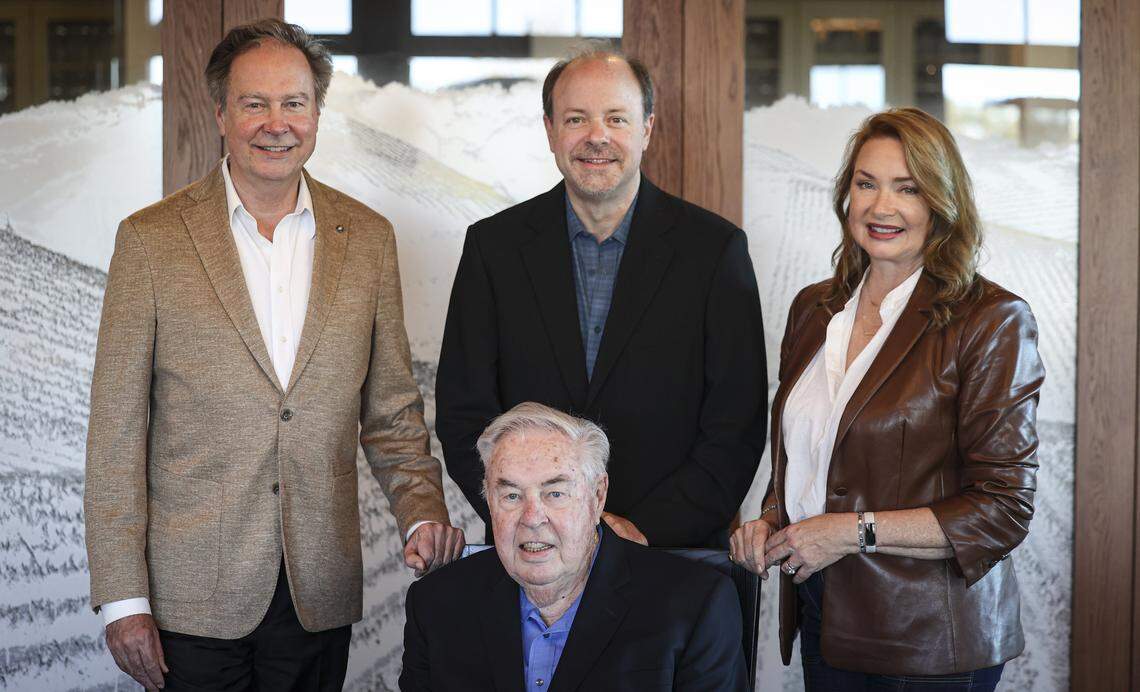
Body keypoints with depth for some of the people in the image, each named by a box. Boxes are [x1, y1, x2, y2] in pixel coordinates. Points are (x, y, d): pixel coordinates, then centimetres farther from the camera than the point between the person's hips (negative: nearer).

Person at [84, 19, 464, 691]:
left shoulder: (368, 238, 5)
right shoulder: (152, 239, -3)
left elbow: (391, 409, 10)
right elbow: (117, 431, -4)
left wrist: (424, 513, -7)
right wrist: (123, 599, -7)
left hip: (321, 589, 2)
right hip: (193, 592, -2)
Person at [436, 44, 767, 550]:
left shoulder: (716, 248, 0)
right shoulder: (494, 246, 4)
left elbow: (736, 426, -2)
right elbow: (463, 415, 3)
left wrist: (647, 531, -11)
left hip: (674, 551, -1)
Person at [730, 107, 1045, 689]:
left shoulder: (990, 320, -12)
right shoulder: (814, 309, 7)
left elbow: (1003, 508, -15)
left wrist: (854, 531, -18)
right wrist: (770, 522, -1)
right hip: (824, 620, 5)